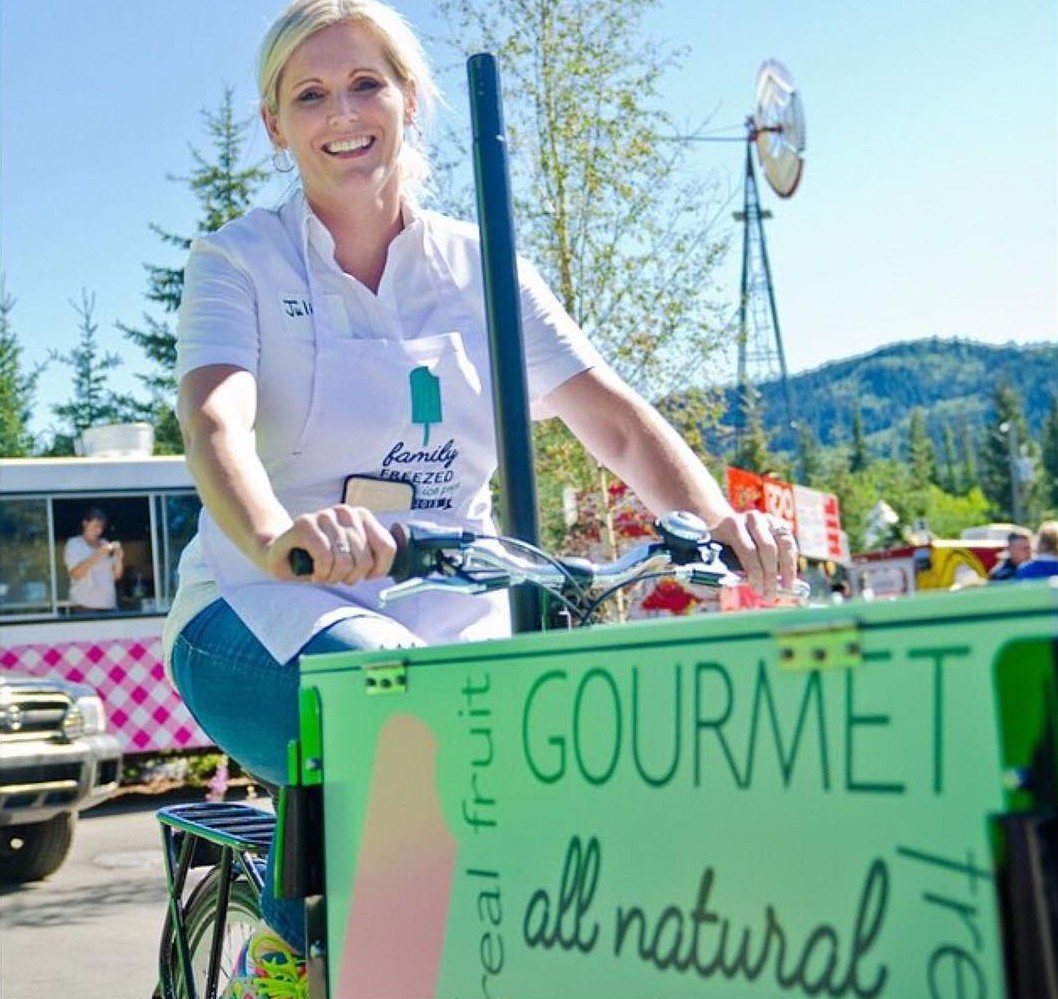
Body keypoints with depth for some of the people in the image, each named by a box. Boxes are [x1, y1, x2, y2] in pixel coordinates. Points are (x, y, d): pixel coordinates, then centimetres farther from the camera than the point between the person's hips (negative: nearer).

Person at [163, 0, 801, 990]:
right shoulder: (238, 261, 0)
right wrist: (280, 539, -44)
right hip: (268, 613, -3)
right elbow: (216, 422, -20)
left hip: (453, 620, 4)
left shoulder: (480, 268, 9)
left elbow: (618, 423, -2)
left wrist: (714, 519, -24)